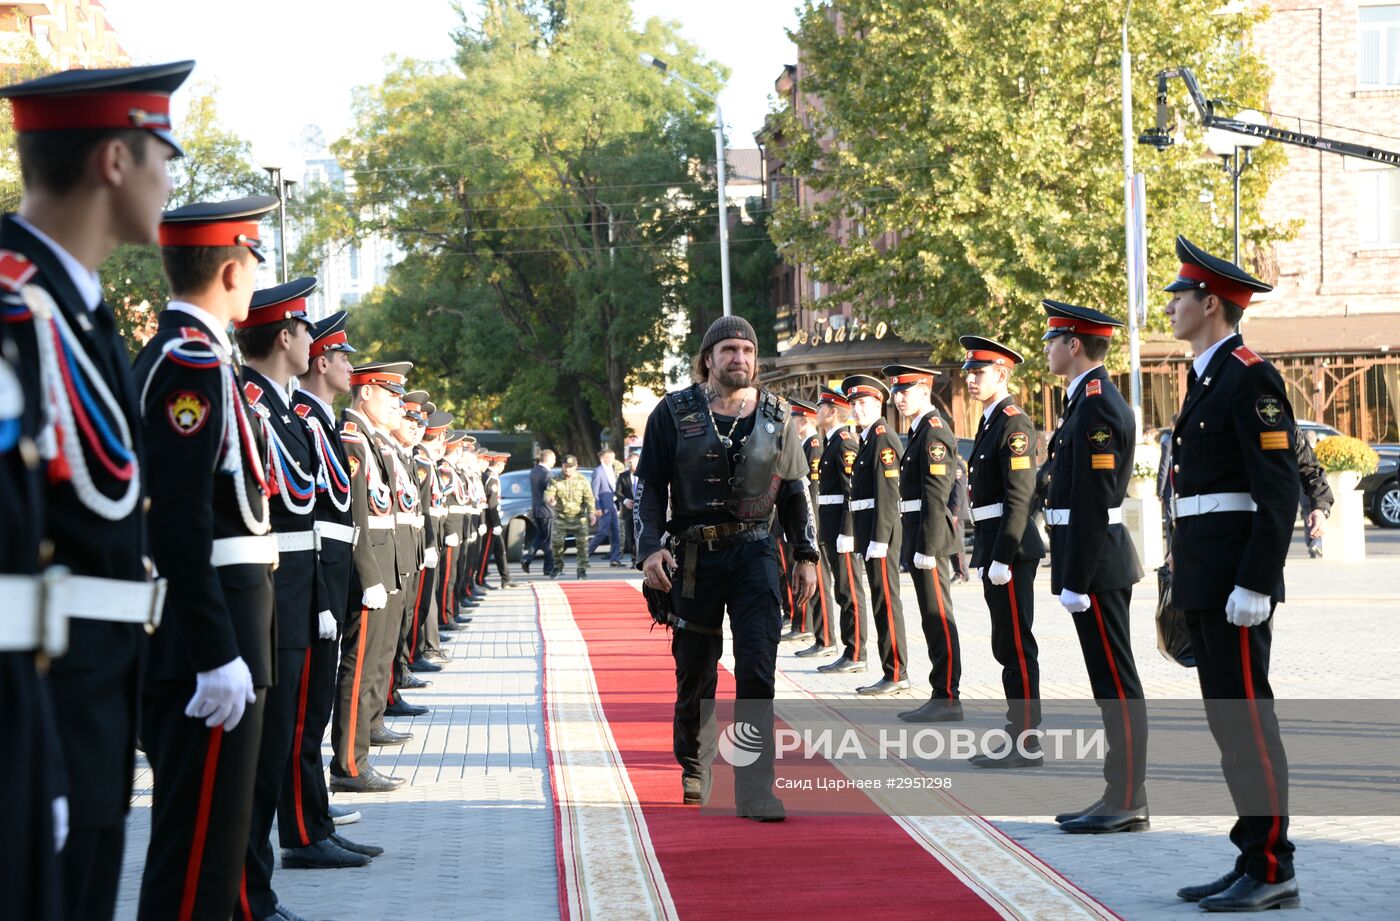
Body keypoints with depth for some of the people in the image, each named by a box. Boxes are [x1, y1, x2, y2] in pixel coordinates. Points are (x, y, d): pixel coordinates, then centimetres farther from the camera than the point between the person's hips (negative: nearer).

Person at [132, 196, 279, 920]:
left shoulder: (165, 356, 15)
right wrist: (219, 655, -25)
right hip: (209, 625, -11)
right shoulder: (196, 362, -16)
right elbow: (182, 520, -24)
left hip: (193, 631, 11)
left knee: (193, 826, 18)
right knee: (202, 841, -6)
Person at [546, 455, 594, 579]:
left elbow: (589, 498, -2)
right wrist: (549, 500, -36)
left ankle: (582, 569, 2)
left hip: (579, 517, -1)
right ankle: (558, 566, 26)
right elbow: (548, 493, -11)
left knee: (582, 543, -7)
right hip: (561, 517, 1)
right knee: (557, 541, 3)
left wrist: (591, 512, -16)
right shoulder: (556, 480, 0)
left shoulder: (582, 481, 1)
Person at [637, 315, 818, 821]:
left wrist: (806, 555, 8)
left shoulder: (776, 417, 6)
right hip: (694, 556, 0)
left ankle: (755, 787, -12)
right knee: (696, 670, 9)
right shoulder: (674, 413, 1)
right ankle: (694, 769, 33)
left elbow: (796, 490, 13)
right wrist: (650, 546, -10)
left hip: (754, 553, 1)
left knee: (757, 668, -12)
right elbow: (649, 485, 2)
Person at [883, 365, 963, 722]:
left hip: (930, 535, -10)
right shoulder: (921, 429, 18)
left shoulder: (934, 431, -13)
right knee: (934, 618, 11)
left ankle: (946, 699, -5)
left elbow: (936, 495, -19)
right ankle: (941, 695, 16)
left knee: (938, 617, -7)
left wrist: (926, 547, -22)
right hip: (919, 537, 10)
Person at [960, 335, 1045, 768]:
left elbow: (1019, 498, -19)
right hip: (994, 549, 10)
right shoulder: (990, 424, 17)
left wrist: (1002, 558, -21)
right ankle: (1019, 734, 19)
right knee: (1007, 647, 13)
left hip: (1011, 550, -10)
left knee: (1016, 647, -7)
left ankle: (1026, 744, -4)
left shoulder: (1014, 424, -13)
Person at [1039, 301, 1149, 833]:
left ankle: (1128, 805, -2)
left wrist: (1075, 583, -20)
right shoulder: (1090, 401, 16)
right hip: (1098, 565, 10)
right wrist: (1071, 575, 20)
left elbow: (1092, 503, -20)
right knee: (1111, 683, 12)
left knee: (1116, 684, -6)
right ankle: (1119, 796, 18)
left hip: (1096, 565, -10)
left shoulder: (1096, 406, -16)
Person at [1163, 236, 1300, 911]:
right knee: (1228, 720, 11)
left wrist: (1254, 584, -22)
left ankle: (1272, 872, -1)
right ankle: (1253, 861, 16)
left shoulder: (1250, 379, -12)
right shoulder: (1206, 379, 18)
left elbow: (1279, 493, -17)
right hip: (1204, 577, 10)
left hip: (1236, 578, -10)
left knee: (1247, 719, -7)